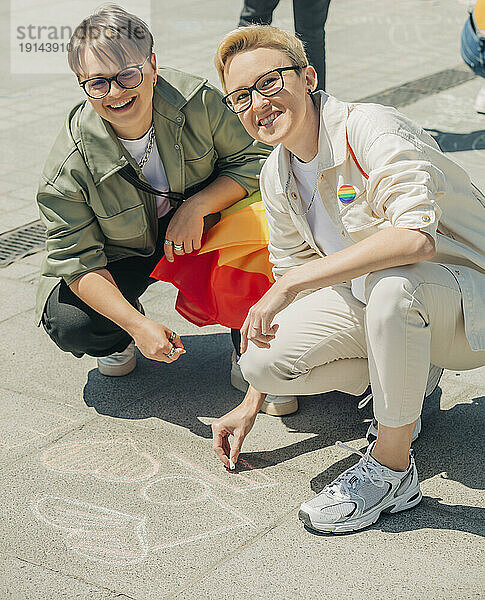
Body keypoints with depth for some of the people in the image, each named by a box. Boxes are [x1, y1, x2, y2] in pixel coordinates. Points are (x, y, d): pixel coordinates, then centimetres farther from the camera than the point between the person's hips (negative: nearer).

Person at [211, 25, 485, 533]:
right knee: (262, 362, -16)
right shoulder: (276, 177, 2)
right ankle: (406, 378, 9)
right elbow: (289, 274, 11)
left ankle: (391, 469, -21)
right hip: (366, 299, 7)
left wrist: (292, 284, -37)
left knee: (389, 285, -42)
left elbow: (417, 236, -40)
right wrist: (252, 404, 10)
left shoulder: (370, 129, -23)